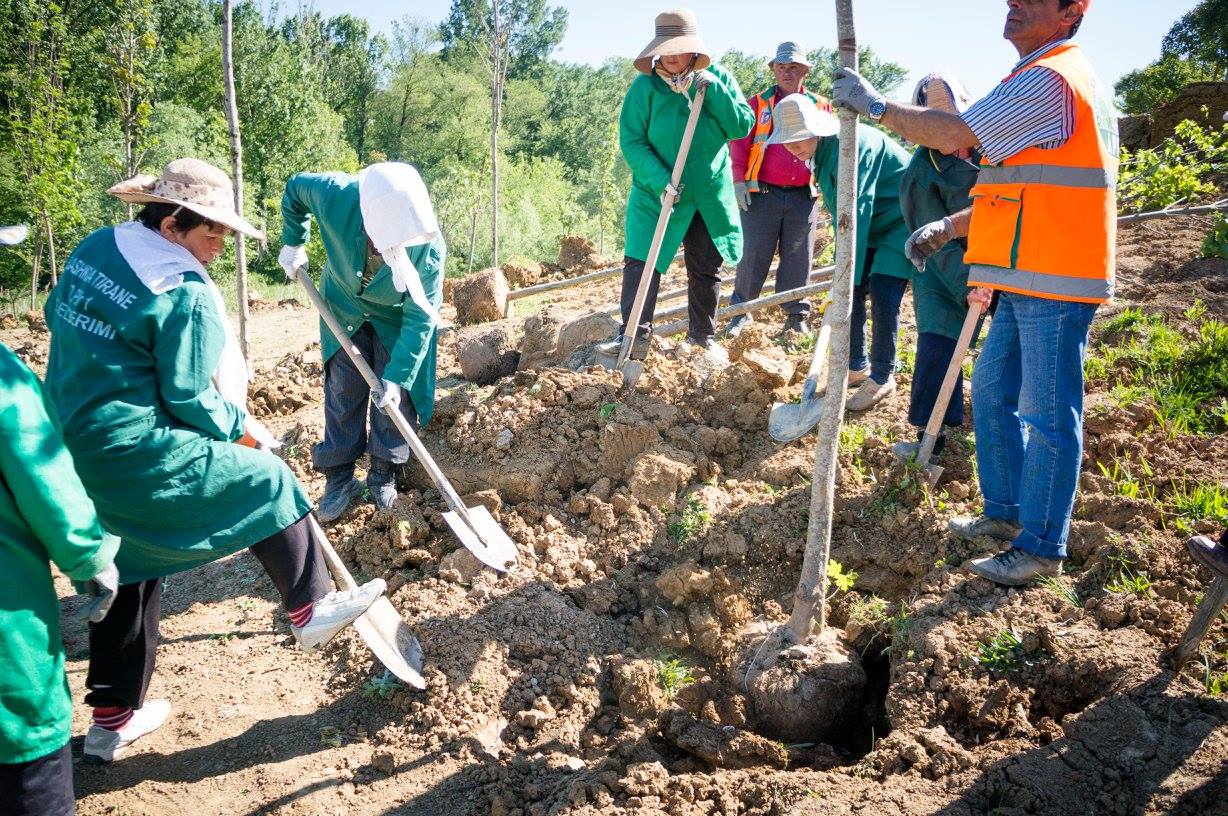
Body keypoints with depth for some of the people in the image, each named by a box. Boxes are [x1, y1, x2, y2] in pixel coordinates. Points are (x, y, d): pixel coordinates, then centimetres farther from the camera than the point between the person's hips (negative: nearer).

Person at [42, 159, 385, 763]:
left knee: (128, 573, 19)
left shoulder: (92, 250, 7)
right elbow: (190, 400, -15)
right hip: (139, 453, -9)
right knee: (268, 485, 7)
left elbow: (58, 318, 20)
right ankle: (309, 610, 20)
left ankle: (112, 720, 32)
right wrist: (242, 428, 2)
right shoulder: (187, 293, -17)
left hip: (75, 448, 9)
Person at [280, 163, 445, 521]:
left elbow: (421, 316, -30)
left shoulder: (428, 245, -37)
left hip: (397, 319, -1)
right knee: (342, 394, 6)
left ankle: (383, 475, 18)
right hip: (344, 309, 2)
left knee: (396, 396, 0)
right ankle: (339, 478, 17)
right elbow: (294, 189, -10)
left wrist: (397, 376, -30)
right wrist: (292, 244, -3)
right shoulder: (335, 195, -35)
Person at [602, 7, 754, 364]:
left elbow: (742, 127, -8)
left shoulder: (719, 79, -1)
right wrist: (661, 181, -25)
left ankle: (703, 335, 26)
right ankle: (634, 335, -6)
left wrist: (712, 90, -19)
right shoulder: (645, 86, -9)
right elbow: (631, 141, -12)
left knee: (706, 269, 11)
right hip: (657, 194, -2)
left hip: (711, 194, 3)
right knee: (641, 261, -12)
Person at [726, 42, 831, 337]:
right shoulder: (758, 103, 8)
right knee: (753, 255, 0)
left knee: (798, 258, 7)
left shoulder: (820, 106, 13)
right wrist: (739, 180, -7)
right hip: (762, 194, -2)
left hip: (804, 197, 2)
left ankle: (796, 315, 17)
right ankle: (741, 311, 12)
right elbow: (739, 144, 3)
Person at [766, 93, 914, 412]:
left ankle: (882, 378, -2)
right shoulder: (820, 151, -1)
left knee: (882, 295, -15)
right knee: (851, 290, 5)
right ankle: (856, 366, 19)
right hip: (873, 224, 9)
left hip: (901, 221, -9)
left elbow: (857, 212, -35)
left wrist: (848, 274, -36)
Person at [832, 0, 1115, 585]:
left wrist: (874, 104, -11)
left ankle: (1041, 549, 8)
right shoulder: (1042, 81, 20)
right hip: (1025, 282, 11)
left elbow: (954, 134, -22)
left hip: (1054, 282, -11)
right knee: (992, 393, 17)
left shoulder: (1049, 78, -14)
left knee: (1048, 416, -3)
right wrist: (951, 228, 19)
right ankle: (1005, 511, 29)